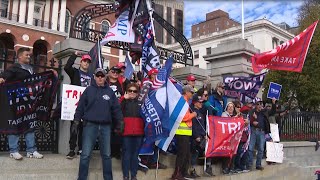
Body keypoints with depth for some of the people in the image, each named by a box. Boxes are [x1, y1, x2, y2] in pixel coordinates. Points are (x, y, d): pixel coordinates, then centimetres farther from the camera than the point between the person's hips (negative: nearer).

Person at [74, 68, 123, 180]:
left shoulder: (110, 91, 7)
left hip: (106, 126, 2)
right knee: (85, 155, 0)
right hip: (90, 125, -2)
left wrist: (118, 124, 9)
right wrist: (76, 121, -2)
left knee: (107, 155, 10)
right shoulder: (89, 90, 4)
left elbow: (116, 109, 10)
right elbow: (80, 106, 3)